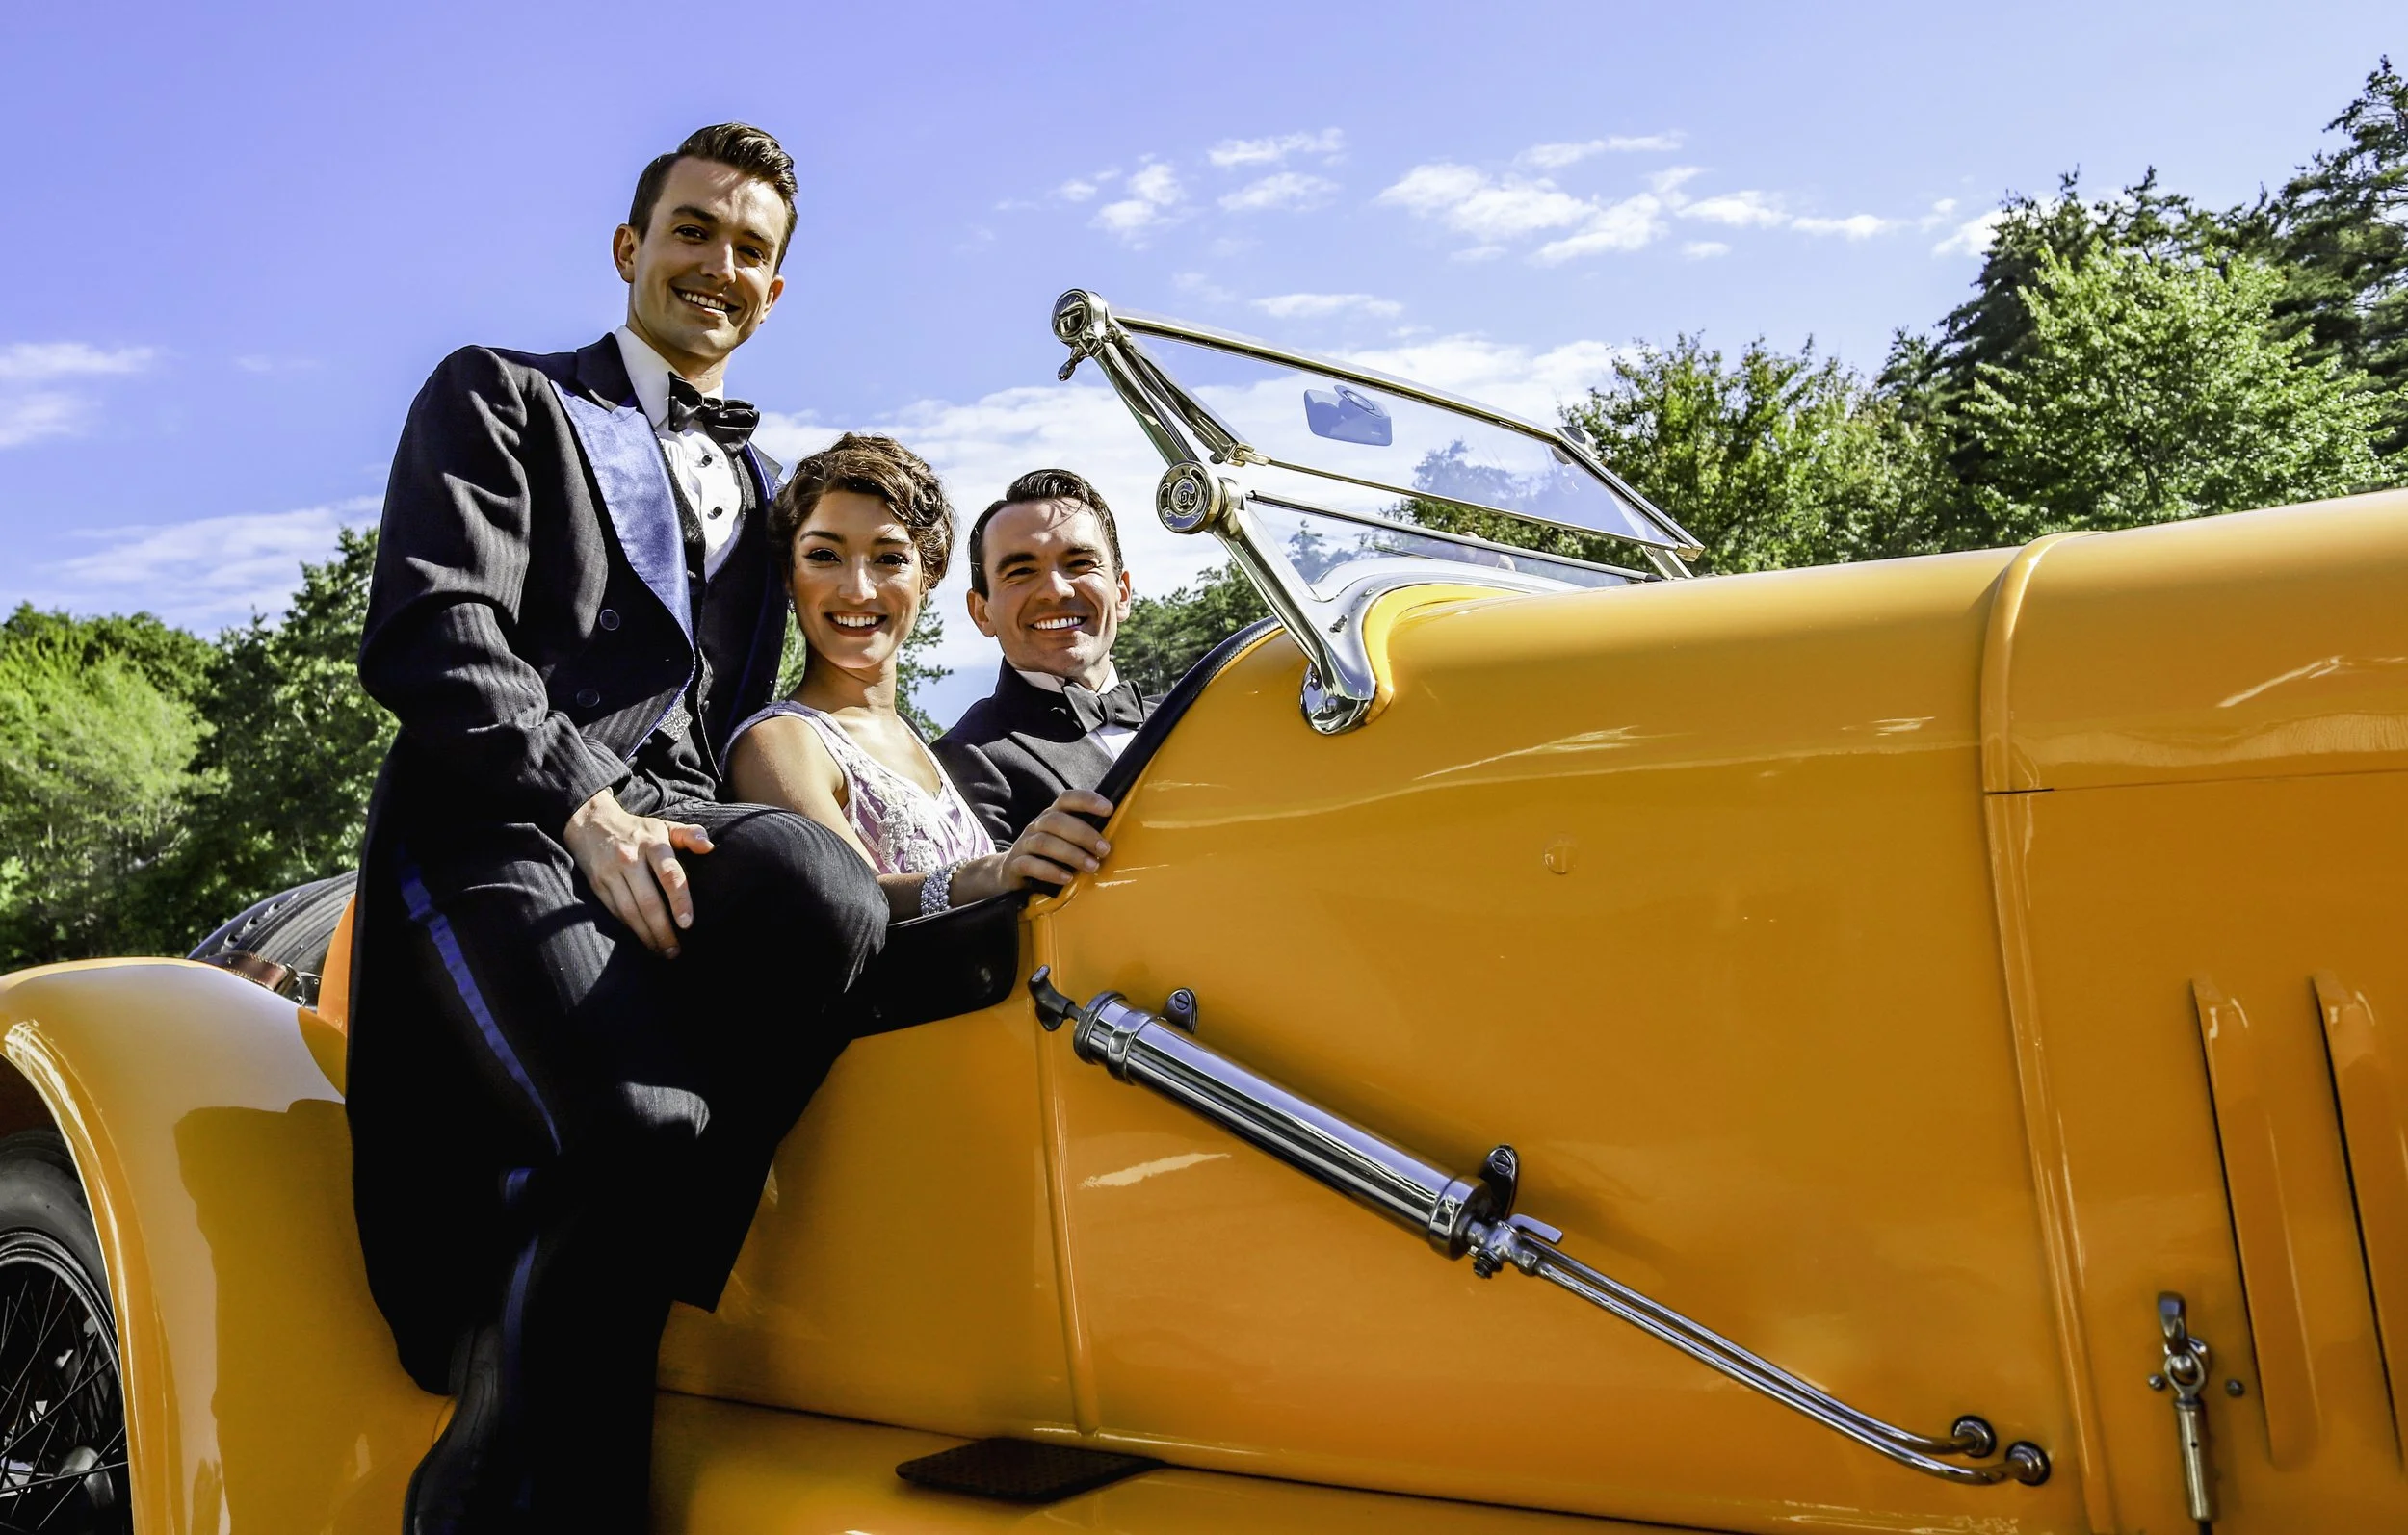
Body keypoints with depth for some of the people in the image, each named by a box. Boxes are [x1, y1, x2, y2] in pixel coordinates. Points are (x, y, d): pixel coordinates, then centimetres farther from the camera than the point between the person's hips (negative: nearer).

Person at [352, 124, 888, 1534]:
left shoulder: (760, 488, 31)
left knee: (827, 889, -34)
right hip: (505, 827, -4)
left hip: (679, 811, 4)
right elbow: (428, 634, -2)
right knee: (644, 1120, -33)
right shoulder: (499, 399, 14)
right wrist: (583, 802, -18)